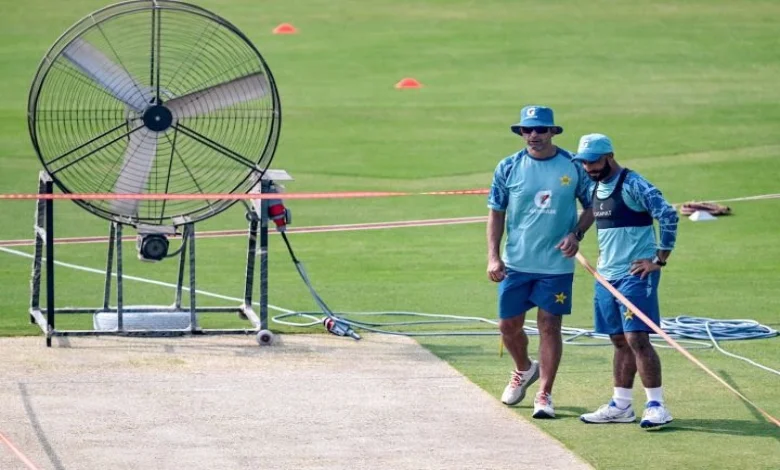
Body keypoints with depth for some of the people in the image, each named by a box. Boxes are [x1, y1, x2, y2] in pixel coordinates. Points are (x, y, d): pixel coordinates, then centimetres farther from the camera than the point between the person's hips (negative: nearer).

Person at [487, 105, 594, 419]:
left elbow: (592, 207, 8)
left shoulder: (573, 167, -2)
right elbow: (496, 213, 5)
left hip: (556, 264, -2)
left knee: (550, 326, -2)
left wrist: (576, 234, -9)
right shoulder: (508, 168, 0)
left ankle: (545, 395, 6)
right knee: (508, 325, 8)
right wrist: (493, 256, -4)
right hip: (515, 263, 2)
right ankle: (524, 370, 38)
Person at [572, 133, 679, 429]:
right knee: (620, 342, 10)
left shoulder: (632, 185, -13)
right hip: (607, 275, 8)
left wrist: (660, 259, -18)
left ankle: (657, 405, -9)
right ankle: (621, 406, 14)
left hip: (635, 274, -8)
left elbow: (668, 215, -21)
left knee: (636, 338, -12)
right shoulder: (595, 188, 12)